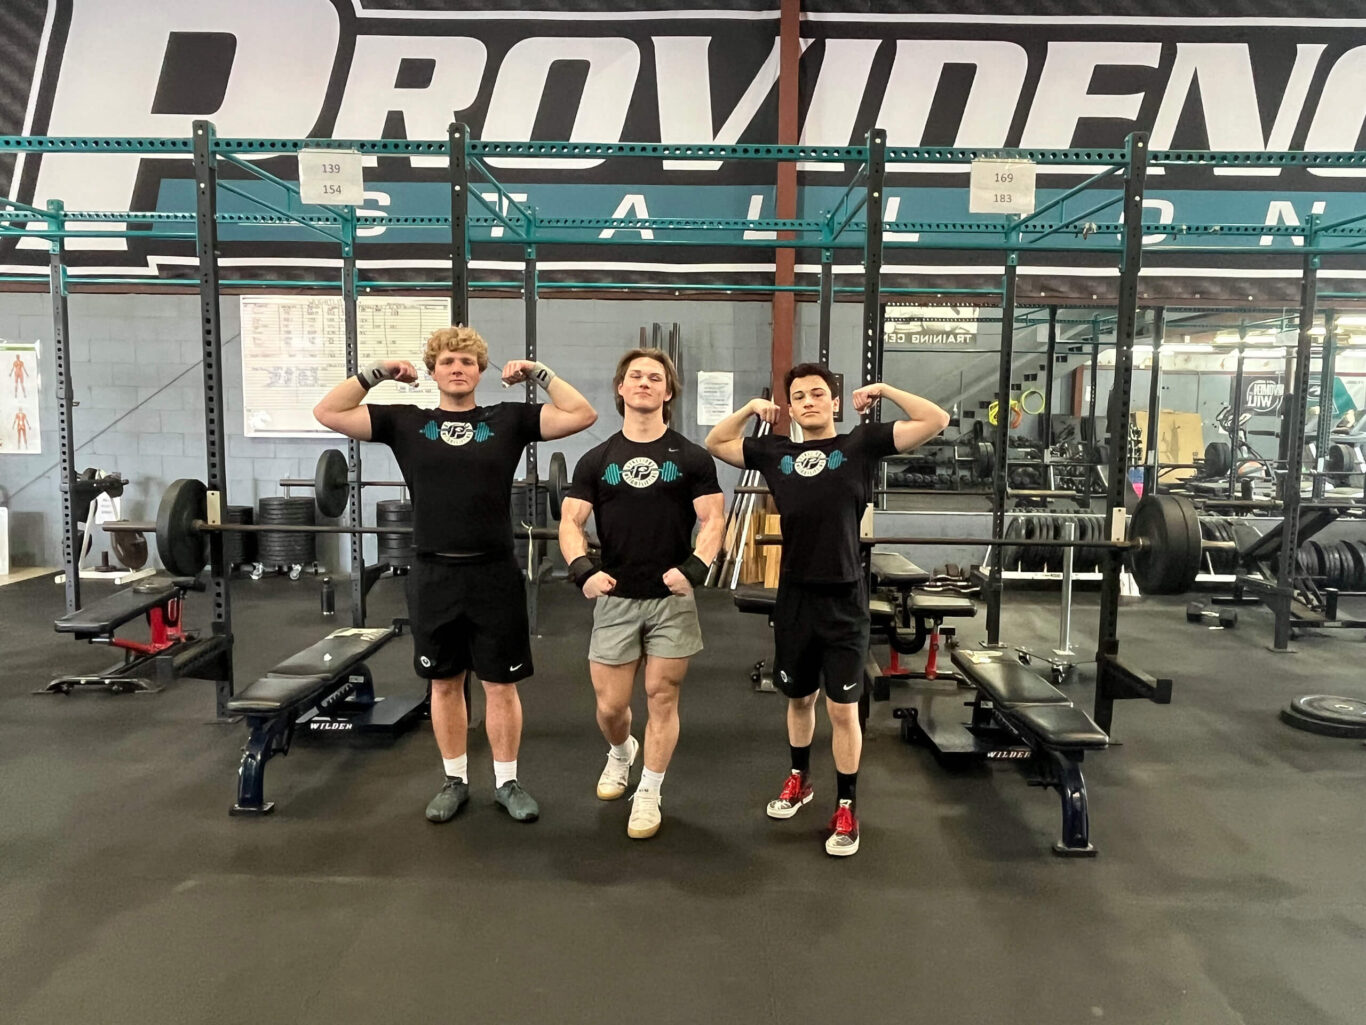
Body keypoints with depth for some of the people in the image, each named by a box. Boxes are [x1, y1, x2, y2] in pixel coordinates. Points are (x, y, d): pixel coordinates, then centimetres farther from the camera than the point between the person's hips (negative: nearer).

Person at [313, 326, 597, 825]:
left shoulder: (508, 420, 2)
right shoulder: (406, 422, 5)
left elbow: (581, 414, -5)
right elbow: (327, 412, 2)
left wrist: (537, 372, -4)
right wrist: (377, 373, -1)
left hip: (494, 575, -1)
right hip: (433, 576, 1)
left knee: (501, 684, 9)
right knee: (445, 684, 14)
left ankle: (507, 782, 25)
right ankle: (454, 780, 31)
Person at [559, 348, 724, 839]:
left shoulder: (691, 458, 0)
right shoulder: (596, 460, 4)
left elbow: (713, 520, -5)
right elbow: (570, 522, 1)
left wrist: (693, 569, -21)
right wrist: (583, 570, -16)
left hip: (672, 599, -1)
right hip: (615, 599, 1)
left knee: (662, 697, 4)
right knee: (610, 705, 6)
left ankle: (648, 794, 20)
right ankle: (620, 753, 40)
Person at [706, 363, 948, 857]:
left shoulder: (860, 444, -3)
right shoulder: (775, 453, 6)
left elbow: (936, 420, -7)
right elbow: (715, 444, 16)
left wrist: (882, 389, -5)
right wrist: (751, 407, 6)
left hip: (844, 599, -3)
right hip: (794, 596, 4)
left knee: (842, 707, 1)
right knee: (799, 697, 20)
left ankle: (846, 809, 17)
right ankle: (799, 779, 43)